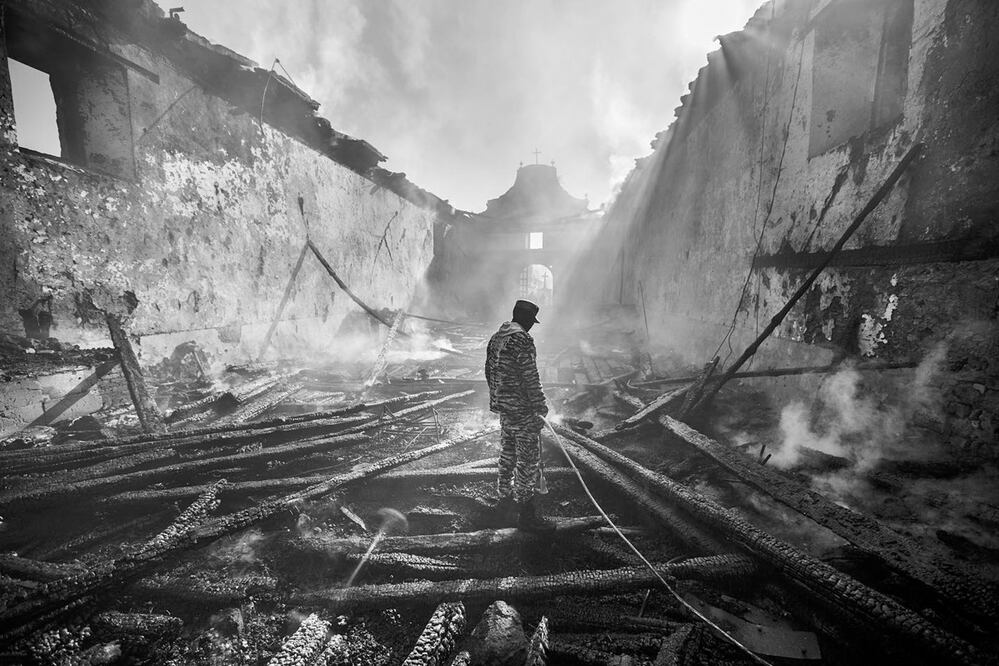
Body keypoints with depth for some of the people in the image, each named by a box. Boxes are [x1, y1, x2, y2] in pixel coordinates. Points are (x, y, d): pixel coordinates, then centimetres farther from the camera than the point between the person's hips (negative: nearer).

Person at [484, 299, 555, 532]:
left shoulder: (496, 337, 10)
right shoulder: (522, 340, -19)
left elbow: (490, 371, 17)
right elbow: (530, 377, -21)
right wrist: (540, 406, -15)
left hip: (501, 406, 9)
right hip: (522, 410, -9)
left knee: (508, 454, 21)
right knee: (528, 460, 0)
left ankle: (505, 500, 35)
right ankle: (527, 514, 8)